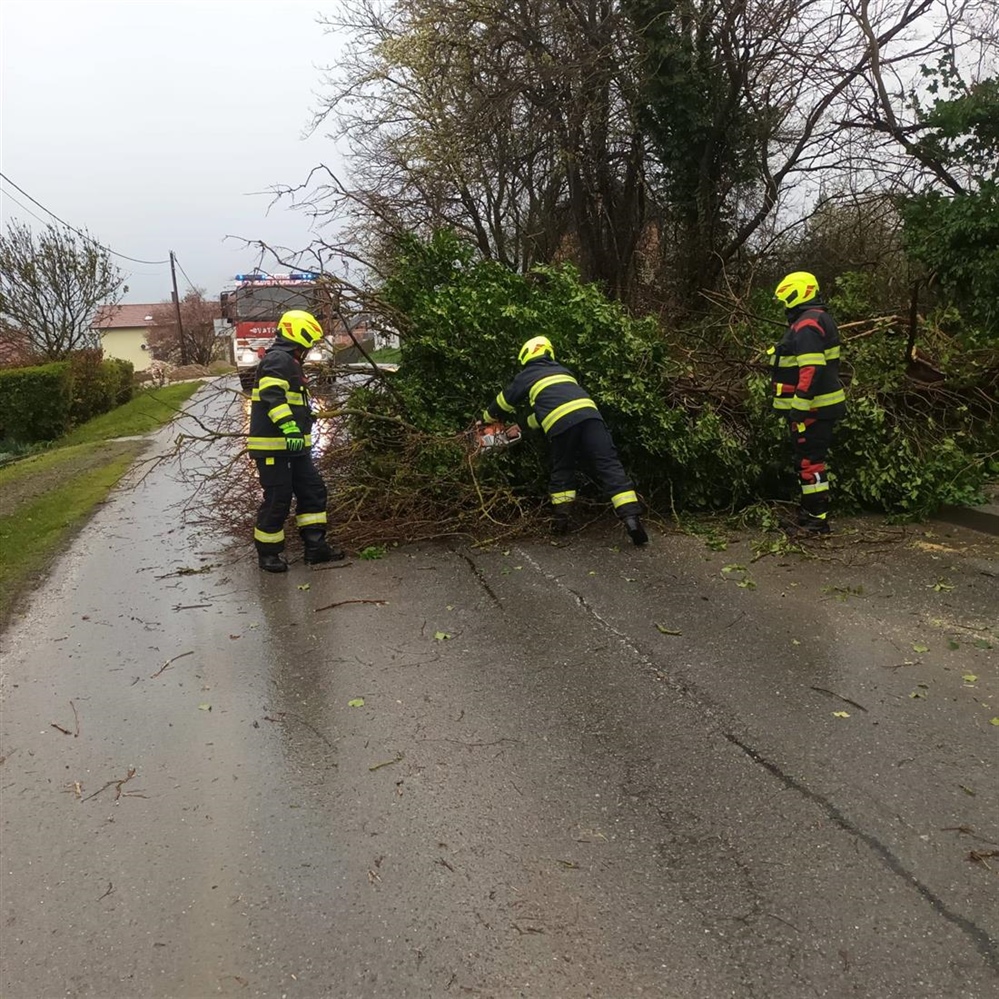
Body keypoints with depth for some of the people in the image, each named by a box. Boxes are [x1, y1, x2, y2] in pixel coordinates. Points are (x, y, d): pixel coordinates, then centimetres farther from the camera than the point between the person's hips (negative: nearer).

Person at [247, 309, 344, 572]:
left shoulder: (288, 362, 20)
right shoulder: (277, 359, -14)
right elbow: (273, 396, -30)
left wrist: (303, 423, 42)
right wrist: (289, 426, -40)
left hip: (292, 445, 11)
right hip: (272, 447, -10)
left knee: (313, 490, 11)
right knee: (278, 499, -3)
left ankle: (315, 545, 17)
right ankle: (267, 553, 12)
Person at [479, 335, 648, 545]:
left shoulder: (525, 376, 24)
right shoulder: (563, 370, 37)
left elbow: (504, 402, 39)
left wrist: (486, 419, 58)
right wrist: (526, 423, 59)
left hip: (560, 424, -3)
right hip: (589, 414, 3)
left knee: (561, 472, 20)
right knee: (609, 466, -5)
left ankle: (561, 519, 16)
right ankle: (632, 518, -18)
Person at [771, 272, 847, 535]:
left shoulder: (806, 325, -18)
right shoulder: (819, 319, 17)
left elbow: (811, 370, -27)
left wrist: (800, 406, -26)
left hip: (811, 408, -11)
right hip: (821, 405, 11)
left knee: (808, 461, -6)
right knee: (813, 458, 19)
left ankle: (817, 519, -2)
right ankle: (813, 509, 30)